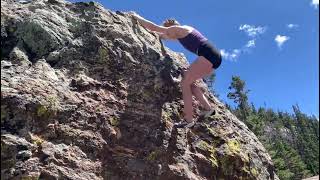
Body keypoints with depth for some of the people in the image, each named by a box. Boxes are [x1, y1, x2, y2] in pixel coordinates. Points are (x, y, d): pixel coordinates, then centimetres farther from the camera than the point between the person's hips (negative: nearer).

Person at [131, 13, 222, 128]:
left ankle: (189, 120, -13)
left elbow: (153, 27, 6)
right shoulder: (181, 33, 28)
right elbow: (163, 36, 40)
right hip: (214, 55, 10)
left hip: (208, 54, -10)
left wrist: (136, 17, 18)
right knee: (188, 82, 14)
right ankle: (207, 108, 9)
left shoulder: (176, 28, 3)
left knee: (185, 82, -8)